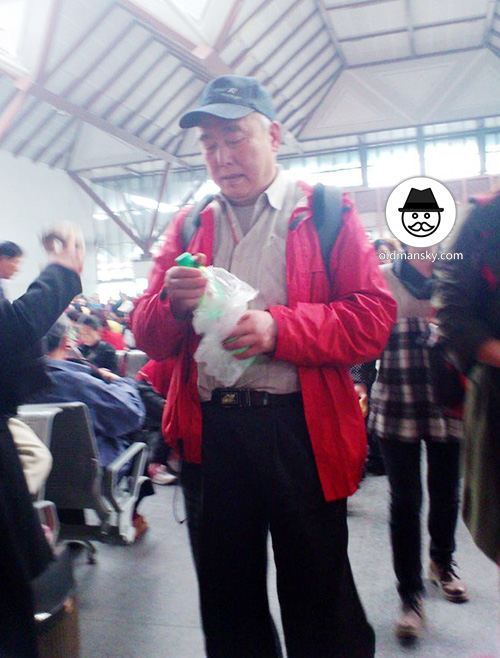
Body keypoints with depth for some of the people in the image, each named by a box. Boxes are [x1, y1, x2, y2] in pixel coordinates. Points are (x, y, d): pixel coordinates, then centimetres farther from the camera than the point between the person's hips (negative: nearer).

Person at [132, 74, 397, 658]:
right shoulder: (187, 228, 13)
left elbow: (373, 317, -6)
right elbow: (148, 337, 8)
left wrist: (280, 328, -20)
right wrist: (173, 302, -14)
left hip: (300, 429, -3)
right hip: (209, 430, 4)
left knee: (320, 609, 12)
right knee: (228, 608, 19)